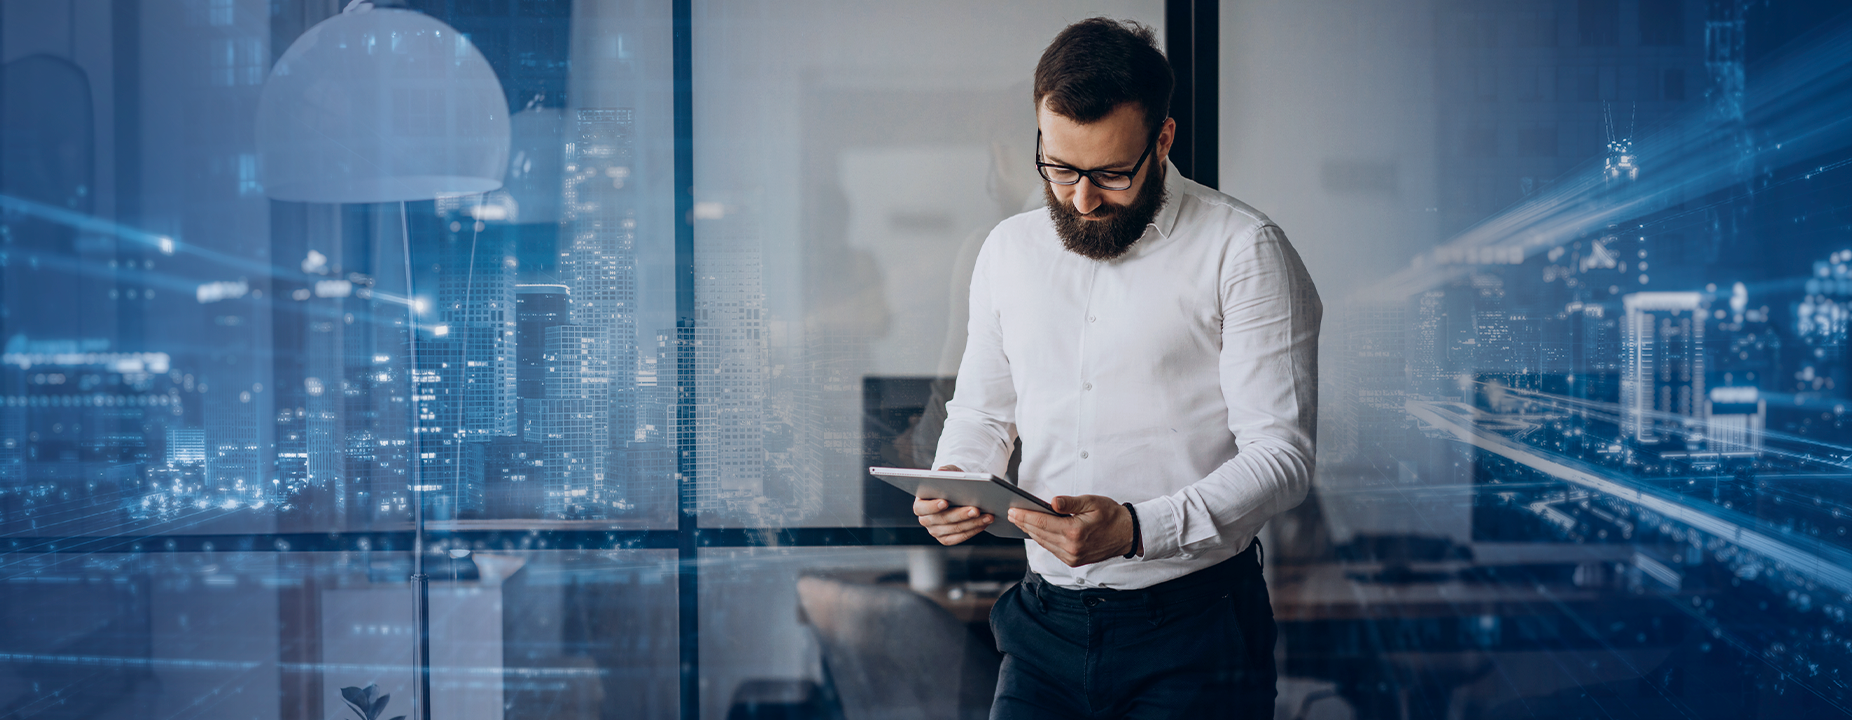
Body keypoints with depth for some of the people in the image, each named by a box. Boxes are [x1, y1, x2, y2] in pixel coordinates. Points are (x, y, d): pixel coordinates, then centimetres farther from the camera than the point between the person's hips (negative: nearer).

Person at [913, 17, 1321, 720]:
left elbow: (1280, 454, -12)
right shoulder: (1008, 249, 10)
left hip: (1193, 634, -4)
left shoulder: (1244, 251, -7)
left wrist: (1137, 529, -26)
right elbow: (981, 410, 21)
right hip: (1044, 624, 4)